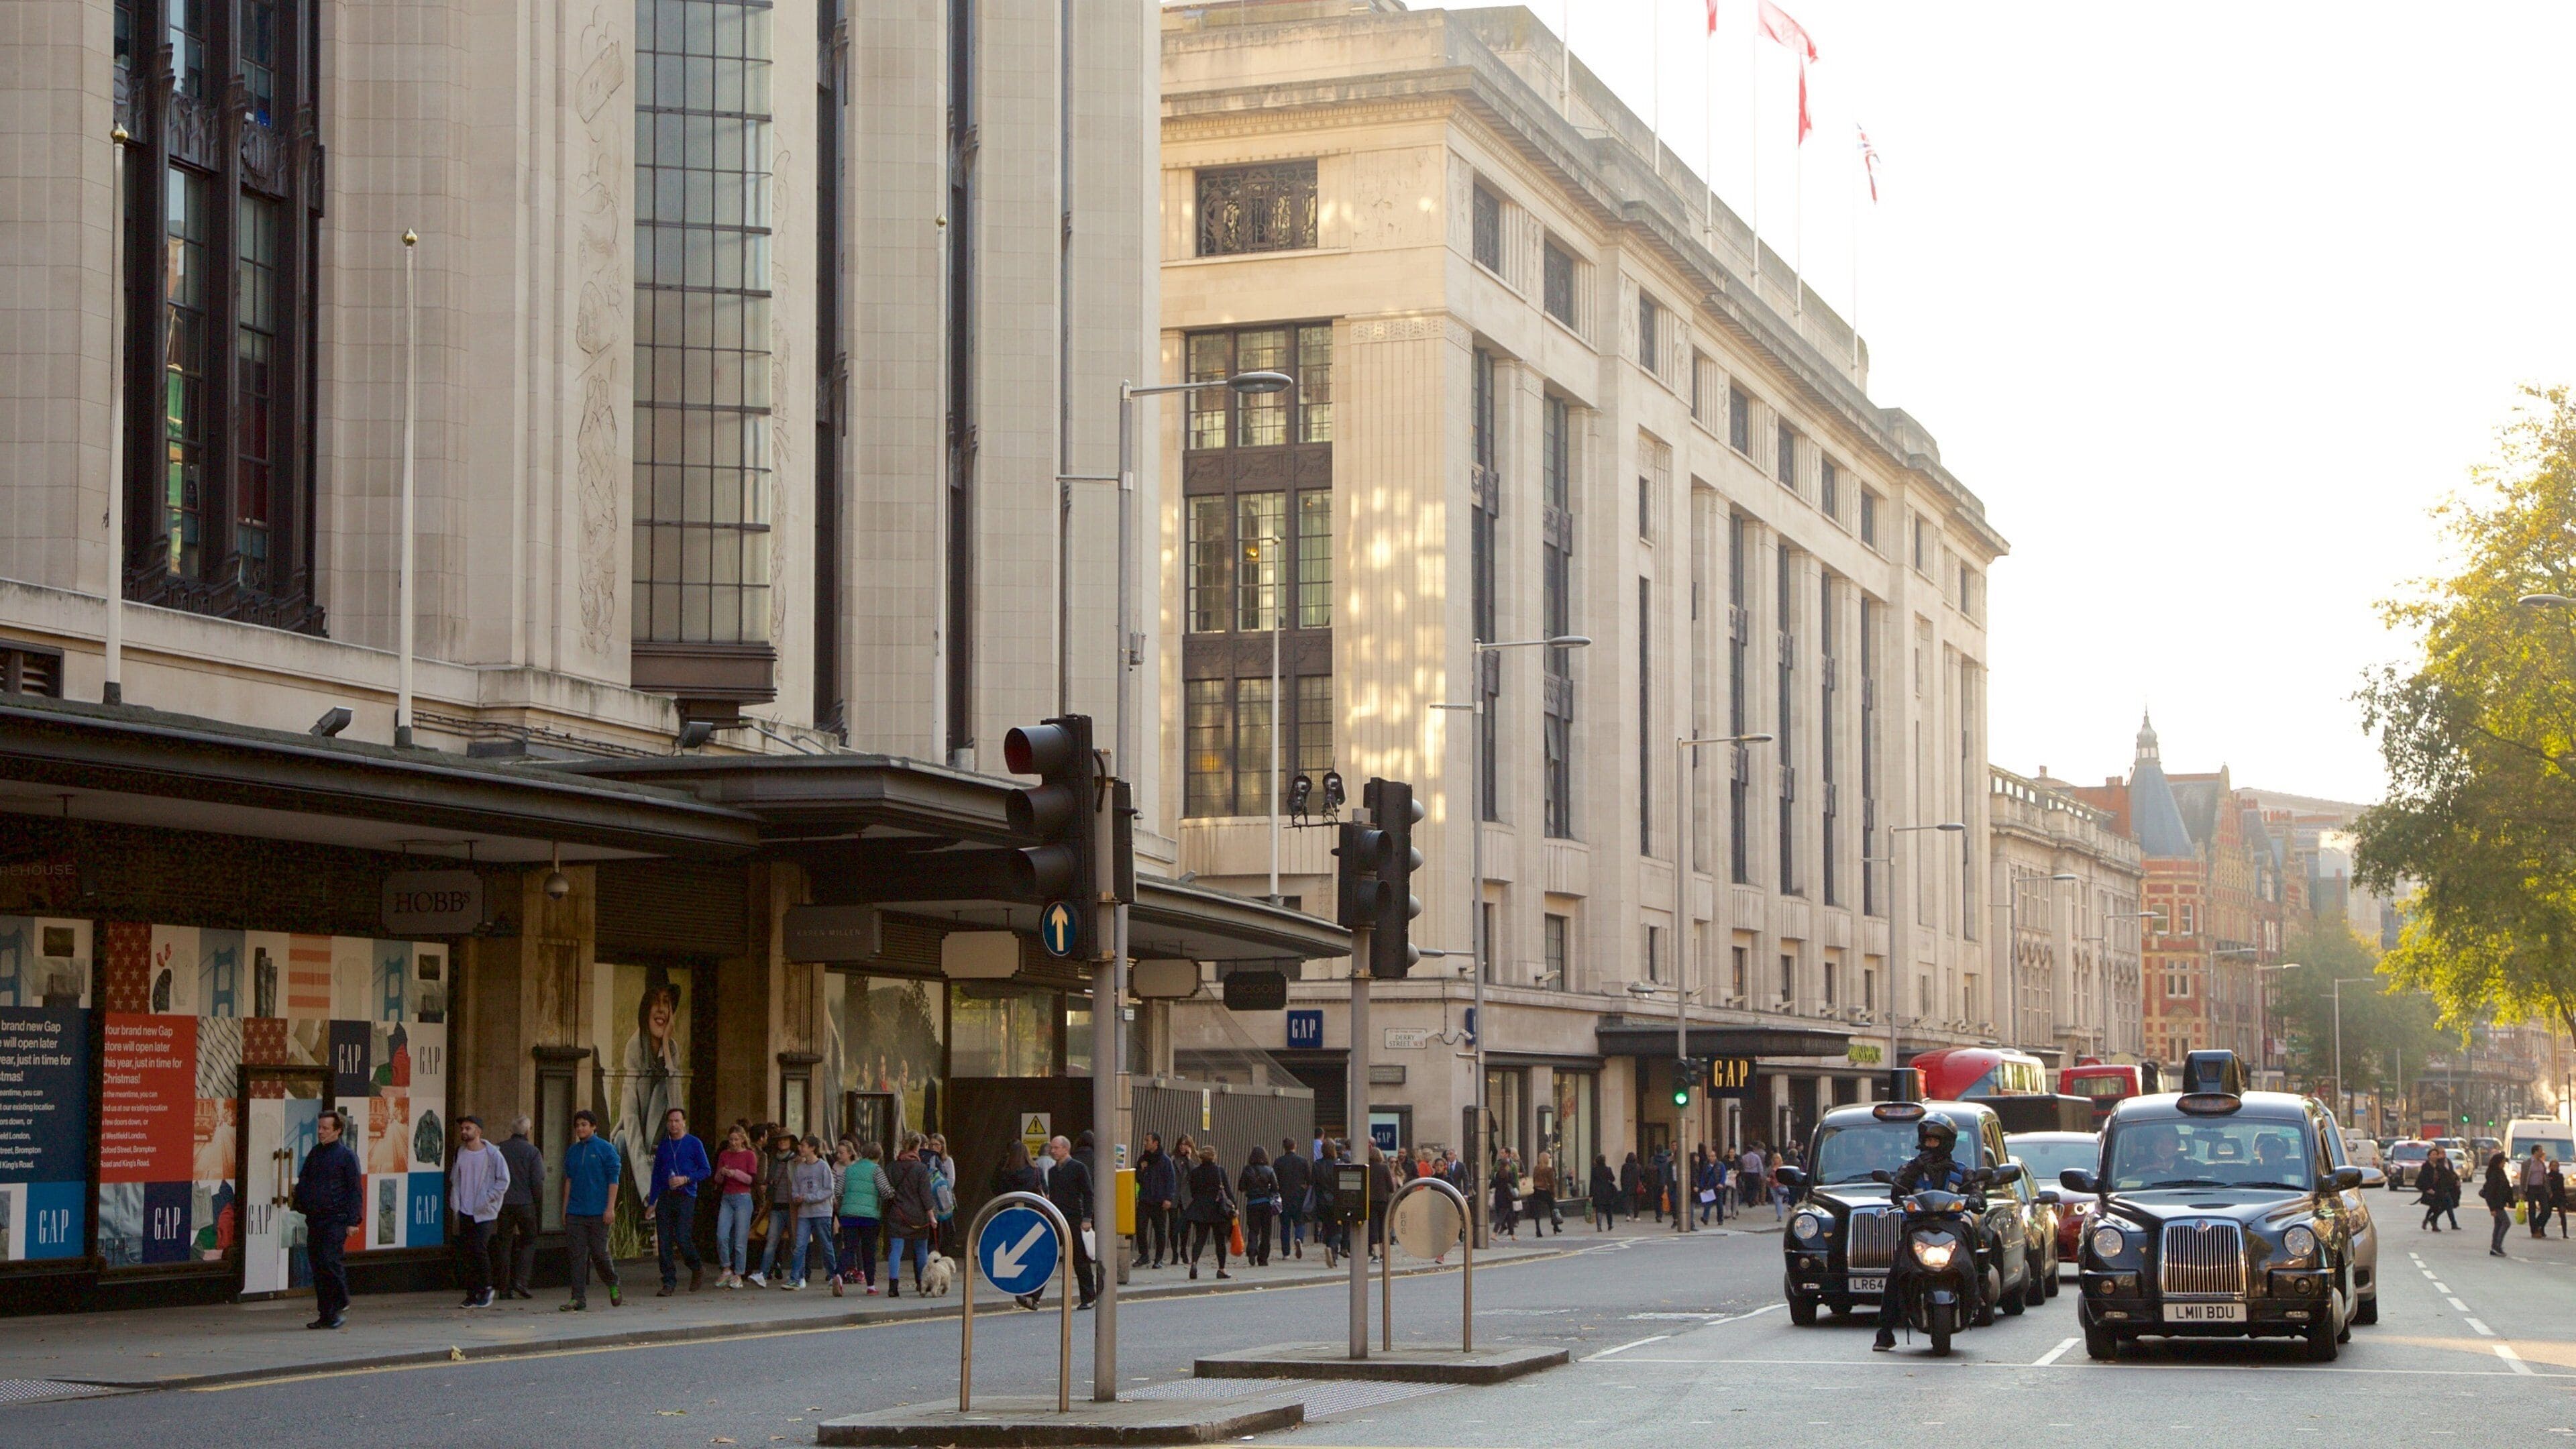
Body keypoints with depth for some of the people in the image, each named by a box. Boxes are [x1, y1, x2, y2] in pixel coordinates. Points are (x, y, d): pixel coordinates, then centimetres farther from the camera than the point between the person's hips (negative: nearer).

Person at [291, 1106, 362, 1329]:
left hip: (336, 1220, -7)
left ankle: (341, 1308, 0)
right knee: (317, 1265, 5)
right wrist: (301, 1206, 4)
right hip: (314, 1219, 7)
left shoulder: (346, 1156, -3)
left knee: (331, 1261, -15)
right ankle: (325, 1314, 10)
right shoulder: (314, 1154, 16)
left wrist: (352, 1221, -10)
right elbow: (303, 1183, 22)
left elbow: (356, 1190, -5)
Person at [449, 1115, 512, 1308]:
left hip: (484, 1212, -5)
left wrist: (487, 1199, -12)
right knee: (466, 1254, 3)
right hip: (465, 1211, 5)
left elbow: (503, 1180, -5)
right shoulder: (460, 1153, 9)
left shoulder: (492, 1154, -6)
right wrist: (455, 1204, 5)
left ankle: (486, 1288, 7)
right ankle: (472, 1294, 10)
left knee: (479, 1249, -12)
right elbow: (455, 1181, 17)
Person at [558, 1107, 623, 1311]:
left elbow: (613, 1180, -5)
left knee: (599, 1253, -2)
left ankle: (613, 1285, 24)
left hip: (597, 1213, -4)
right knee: (577, 1255, 0)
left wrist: (610, 1208, -11)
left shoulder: (605, 1149, -3)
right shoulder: (572, 1151, 12)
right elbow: (569, 1180, 17)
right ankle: (579, 1298, 2)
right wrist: (565, 1209, 12)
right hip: (575, 1213, 4)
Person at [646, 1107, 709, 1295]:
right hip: (665, 1198, 4)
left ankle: (698, 1268, 14)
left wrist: (686, 1179, -13)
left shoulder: (694, 1144, 2)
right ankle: (669, 1283, 3)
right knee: (664, 1242, -2)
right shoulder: (663, 1146, 15)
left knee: (682, 1238, -13)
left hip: (685, 1197, -4)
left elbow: (706, 1171, 2)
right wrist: (651, 1202, 11)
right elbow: (656, 1174, 18)